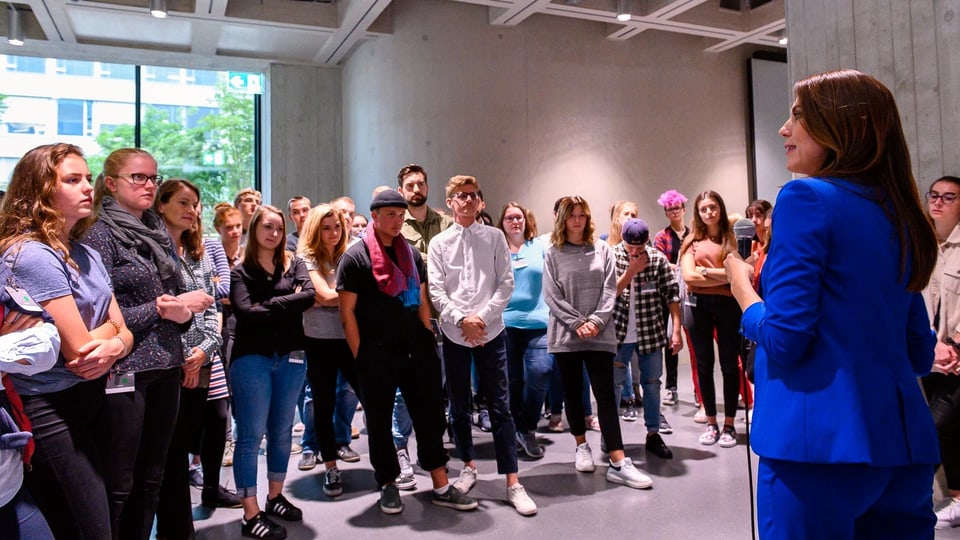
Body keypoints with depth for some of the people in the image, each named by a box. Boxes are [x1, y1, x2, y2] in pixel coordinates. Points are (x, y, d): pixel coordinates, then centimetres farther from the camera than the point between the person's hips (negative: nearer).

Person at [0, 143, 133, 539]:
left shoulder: (86, 254, 9)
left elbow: (123, 331, 6)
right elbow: (78, 348, -21)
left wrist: (114, 347, -16)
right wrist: (109, 329, -1)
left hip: (92, 399, 8)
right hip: (51, 410, -8)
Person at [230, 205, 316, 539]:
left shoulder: (294, 264, 8)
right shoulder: (241, 271, 1)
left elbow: (309, 296, -10)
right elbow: (245, 312, -15)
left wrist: (269, 305, -14)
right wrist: (288, 304, -10)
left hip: (291, 357, 4)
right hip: (252, 358, -3)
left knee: (281, 432, 13)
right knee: (251, 435, -1)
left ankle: (275, 497, 29)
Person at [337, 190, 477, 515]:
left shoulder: (411, 254, 11)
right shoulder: (355, 257, -5)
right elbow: (347, 312, -7)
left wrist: (429, 341, 8)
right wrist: (360, 357, -10)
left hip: (416, 349, 5)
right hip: (376, 354, -4)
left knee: (430, 414, 7)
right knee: (380, 421, 8)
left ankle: (441, 487, 18)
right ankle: (388, 485, 25)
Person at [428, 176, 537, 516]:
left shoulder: (494, 237, 4)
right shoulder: (439, 243, 5)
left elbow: (506, 283, -1)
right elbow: (435, 290, -1)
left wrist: (482, 316, -11)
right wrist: (462, 319, -12)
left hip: (490, 331, -1)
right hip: (453, 333, 2)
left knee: (499, 406, -2)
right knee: (458, 405, 11)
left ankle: (513, 482, 3)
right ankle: (469, 466, 29)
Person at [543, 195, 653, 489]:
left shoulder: (602, 249, 8)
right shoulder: (553, 253, 4)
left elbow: (609, 289, 3)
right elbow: (551, 295, -3)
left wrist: (596, 321, -10)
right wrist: (577, 323, -11)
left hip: (599, 332, 0)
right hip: (565, 333, 0)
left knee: (606, 394, -4)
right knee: (573, 391, 10)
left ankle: (618, 464, -7)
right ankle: (582, 446, 28)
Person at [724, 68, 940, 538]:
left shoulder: (807, 197, -11)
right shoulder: (900, 215, 12)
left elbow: (784, 339, -16)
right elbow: (920, 354, 16)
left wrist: (743, 287, 1)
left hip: (822, 440, -7)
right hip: (904, 443, 8)